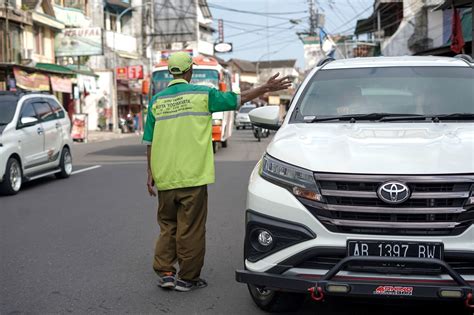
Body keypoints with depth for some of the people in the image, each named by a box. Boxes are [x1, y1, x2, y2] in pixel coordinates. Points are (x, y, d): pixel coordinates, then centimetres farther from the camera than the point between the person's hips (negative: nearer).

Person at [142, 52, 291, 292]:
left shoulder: (157, 100, 6)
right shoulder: (201, 94, -3)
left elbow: (149, 141, 7)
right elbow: (238, 99, 5)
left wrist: (150, 173, 13)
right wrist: (266, 88, 16)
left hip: (164, 177, 4)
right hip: (192, 175, -4)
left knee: (167, 225, 17)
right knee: (191, 228, 5)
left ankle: (164, 272, 13)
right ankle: (187, 278, 13)